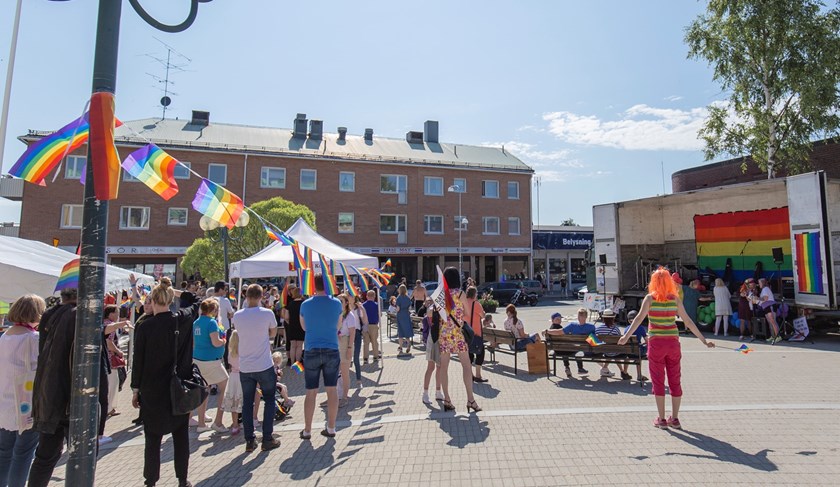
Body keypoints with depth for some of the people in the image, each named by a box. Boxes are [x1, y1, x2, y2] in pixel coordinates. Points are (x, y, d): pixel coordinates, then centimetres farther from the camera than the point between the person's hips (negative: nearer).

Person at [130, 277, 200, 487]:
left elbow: (138, 361, -5)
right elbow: (196, 306, 16)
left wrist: (136, 390, 5)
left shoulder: (145, 327, -12)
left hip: (152, 391, -2)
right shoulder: (183, 319, -7)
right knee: (181, 436, 12)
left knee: (153, 438, 12)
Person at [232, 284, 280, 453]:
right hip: (264, 366, -3)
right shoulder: (267, 313, -11)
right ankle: (267, 439, 12)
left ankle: (249, 440, 18)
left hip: (244, 367, 3)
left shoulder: (237, 316, -2)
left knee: (247, 403, 14)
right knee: (269, 401, 11)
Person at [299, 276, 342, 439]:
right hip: (332, 351, 0)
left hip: (311, 351, 0)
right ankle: (331, 428, 17)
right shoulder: (336, 303, -4)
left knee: (311, 392, 8)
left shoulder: (305, 304, -4)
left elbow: (304, 327, 11)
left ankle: (307, 430, 17)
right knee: (332, 390, 9)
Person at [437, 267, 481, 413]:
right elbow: (468, 315, 1)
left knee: (444, 366, 8)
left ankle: (447, 400, 14)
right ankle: (470, 399, 1)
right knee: (466, 365, 2)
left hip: (443, 333, 4)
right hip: (458, 332, -3)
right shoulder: (460, 294, -6)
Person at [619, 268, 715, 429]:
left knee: (658, 381, 6)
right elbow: (688, 322, 3)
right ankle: (675, 419, 19)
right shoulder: (675, 299, 2)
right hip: (673, 342, 3)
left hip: (656, 342, -3)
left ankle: (661, 419, 11)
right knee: (675, 381, 11)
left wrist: (627, 336, -25)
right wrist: (704, 340, 11)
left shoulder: (650, 298, -7)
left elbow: (640, 317, -19)